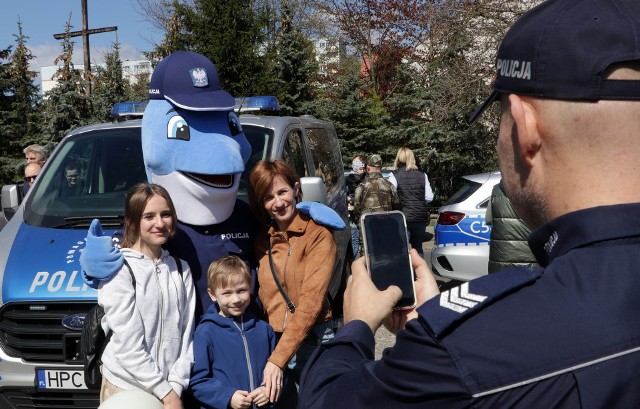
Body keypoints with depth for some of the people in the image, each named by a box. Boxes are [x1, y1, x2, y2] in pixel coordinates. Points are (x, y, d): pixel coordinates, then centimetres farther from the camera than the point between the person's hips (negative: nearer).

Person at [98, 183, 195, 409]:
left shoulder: (181, 269, 5)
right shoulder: (119, 270, -10)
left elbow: (186, 333, 3)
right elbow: (128, 345, -14)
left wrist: (175, 386, -7)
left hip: (171, 388, 4)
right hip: (125, 388, -4)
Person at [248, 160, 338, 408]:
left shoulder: (319, 236, -11)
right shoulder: (262, 241, 7)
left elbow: (310, 302, -18)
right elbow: (265, 296, 11)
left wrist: (278, 359, -23)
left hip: (311, 341, -4)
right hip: (273, 340, 5)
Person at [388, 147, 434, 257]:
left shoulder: (394, 176, -7)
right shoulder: (422, 175, 5)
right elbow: (429, 197, 5)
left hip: (403, 218, -4)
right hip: (421, 216, 4)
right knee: (418, 248, 17)